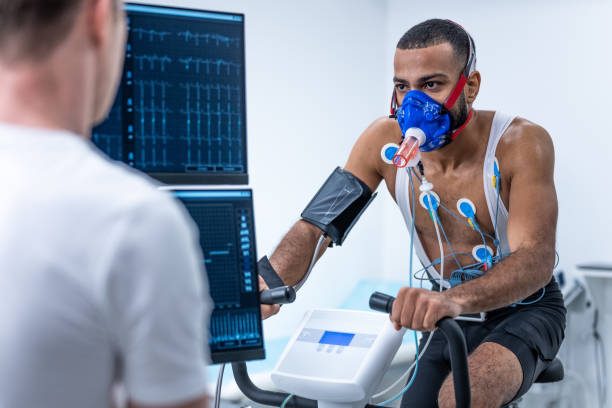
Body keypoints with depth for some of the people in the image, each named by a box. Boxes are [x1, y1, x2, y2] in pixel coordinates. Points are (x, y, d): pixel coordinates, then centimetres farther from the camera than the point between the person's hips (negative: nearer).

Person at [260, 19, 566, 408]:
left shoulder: (520, 143, -25)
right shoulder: (385, 140, -14)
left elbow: (535, 258, -36)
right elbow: (316, 226, -13)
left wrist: (453, 299, -56)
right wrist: (265, 291, -33)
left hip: (524, 308, -4)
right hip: (451, 315, 5)